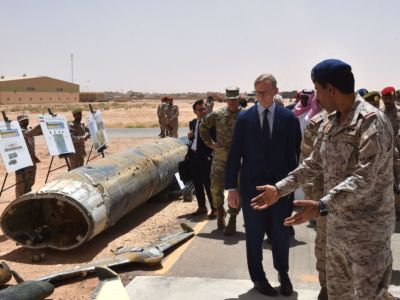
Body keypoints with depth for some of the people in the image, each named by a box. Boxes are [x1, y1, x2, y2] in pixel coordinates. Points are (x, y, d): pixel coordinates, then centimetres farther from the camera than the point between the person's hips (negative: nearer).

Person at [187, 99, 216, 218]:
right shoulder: (192, 123, 12)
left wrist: (209, 154, -24)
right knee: (197, 183, 13)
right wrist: (190, 137, -1)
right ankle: (202, 207, 25)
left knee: (208, 184, -3)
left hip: (205, 156, -7)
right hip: (193, 155, 7)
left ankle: (214, 209, 7)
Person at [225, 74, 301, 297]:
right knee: (254, 235, 9)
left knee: (281, 233, 10)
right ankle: (258, 277, 27)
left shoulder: (289, 117, -1)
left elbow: (295, 152, 3)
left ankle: (283, 273, 35)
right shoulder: (244, 118, -2)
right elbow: (235, 154, -2)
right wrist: (232, 187, -5)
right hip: (252, 185, 0)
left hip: (281, 184, 1)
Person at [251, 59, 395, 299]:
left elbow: (365, 178, -28)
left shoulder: (372, 121, -19)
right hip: (336, 225, 8)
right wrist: (279, 189, 10)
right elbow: (314, 164, 15)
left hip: (367, 229, -8)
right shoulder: (330, 124, 8)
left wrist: (321, 206, -36)